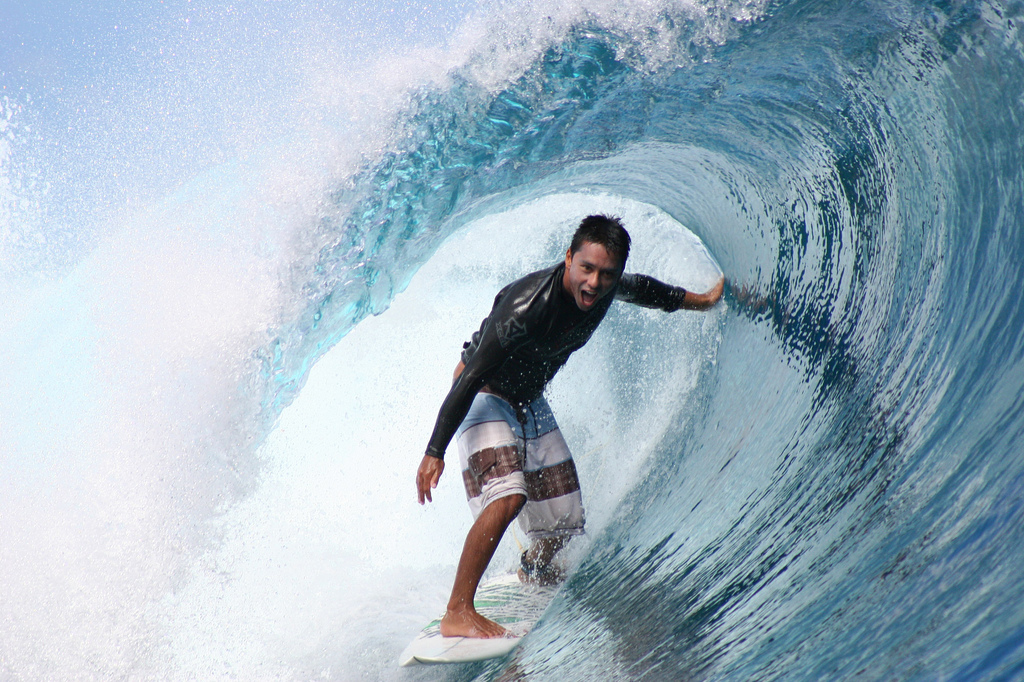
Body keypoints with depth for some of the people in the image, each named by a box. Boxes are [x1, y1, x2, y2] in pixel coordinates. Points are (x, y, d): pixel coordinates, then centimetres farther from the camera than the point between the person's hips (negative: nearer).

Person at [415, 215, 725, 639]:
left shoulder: (609, 288, -14)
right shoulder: (525, 306, -35)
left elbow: (642, 289, 12)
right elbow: (470, 379, -31)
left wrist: (703, 300, 24)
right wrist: (435, 451, -30)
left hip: (530, 401, 7)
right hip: (484, 398, -7)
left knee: (566, 520, 9)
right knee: (508, 498, -31)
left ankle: (533, 571, 44)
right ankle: (457, 613, -23)